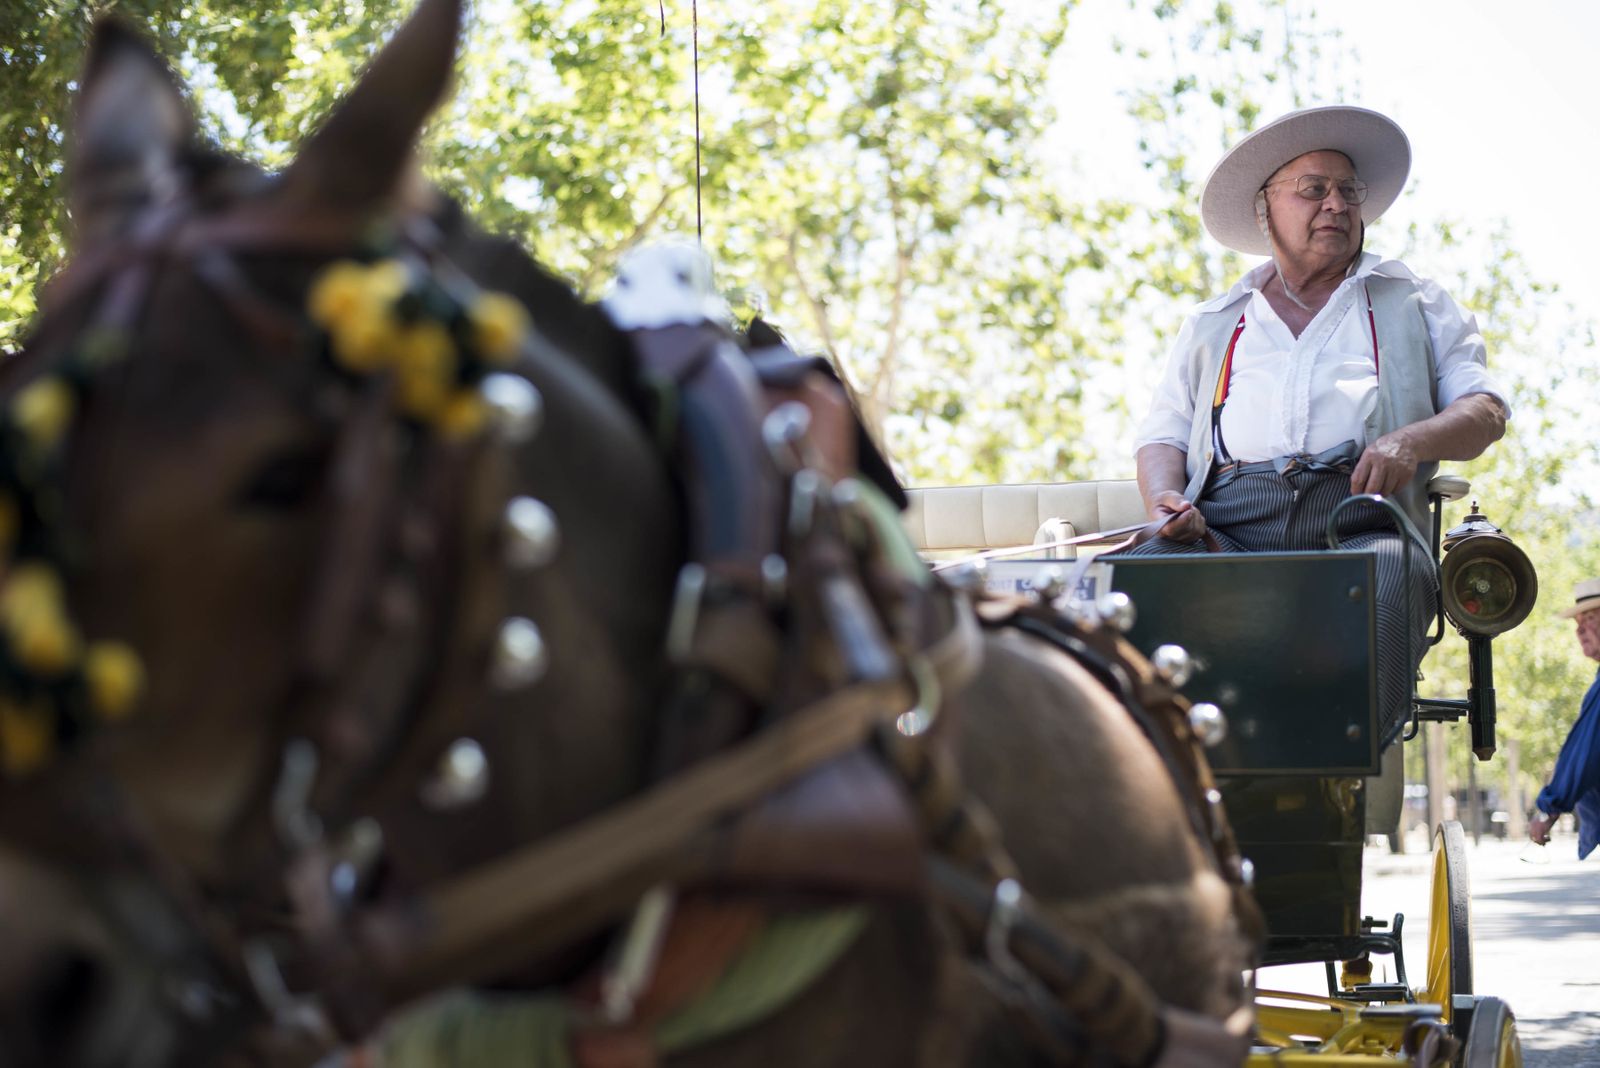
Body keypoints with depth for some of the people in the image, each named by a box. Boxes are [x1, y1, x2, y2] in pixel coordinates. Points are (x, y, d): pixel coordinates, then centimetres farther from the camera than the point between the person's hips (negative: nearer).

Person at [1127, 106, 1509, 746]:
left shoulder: (1415, 305, 26)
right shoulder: (1212, 325, 31)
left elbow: (1485, 411, 16)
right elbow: (1164, 431, 24)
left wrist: (1412, 440, -8)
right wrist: (1164, 501, -2)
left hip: (1358, 521, -1)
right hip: (1226, 525, 1)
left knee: (1382, 582, -40)